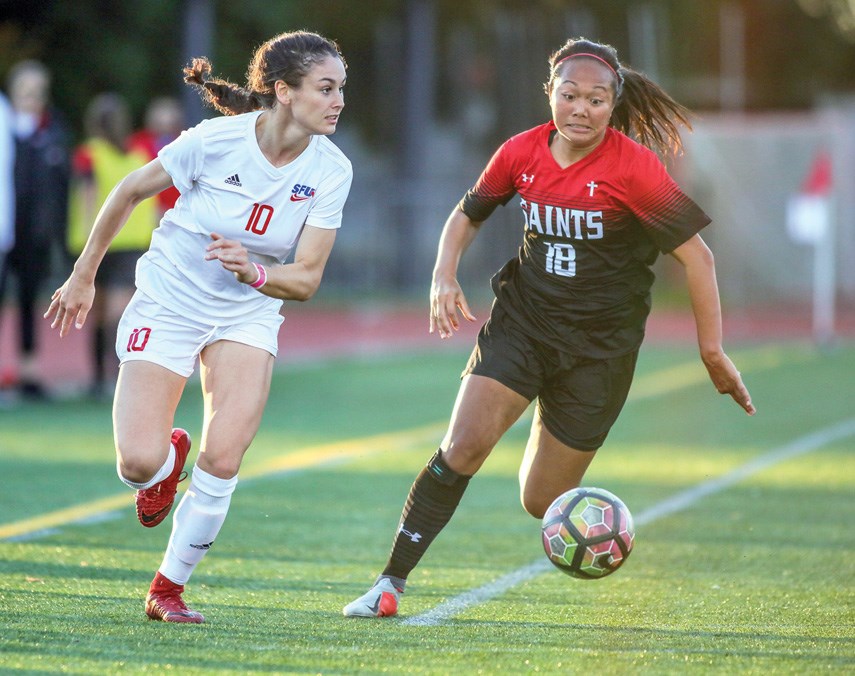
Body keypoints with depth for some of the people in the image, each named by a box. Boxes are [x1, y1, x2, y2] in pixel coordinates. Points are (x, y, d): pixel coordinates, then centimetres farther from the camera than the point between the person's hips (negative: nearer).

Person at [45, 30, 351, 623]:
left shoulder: (332, 170, -12)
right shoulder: (216, 140, -20)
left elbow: (306, 279, -8)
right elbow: (130, 192, -4)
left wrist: (253, 271, -29)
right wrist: (84, 276, 4)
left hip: (248, 314, 2)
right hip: (168, 302, -2)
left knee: (222, 463, -15)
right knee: (139, 463, -15)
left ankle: (169, 589, 6)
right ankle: (171, 455, 24)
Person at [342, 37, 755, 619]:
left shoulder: (634, 167, -16)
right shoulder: (523, 153, -3)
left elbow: (697, 255, -12)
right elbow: (468, 214, 15)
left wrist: (713, 352, -12)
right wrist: (445, 277, -3)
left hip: (599, 346, -2)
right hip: (522, 317, 3)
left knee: (542, 502, 2)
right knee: (463, 446, -18)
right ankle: (391, 584, -11)